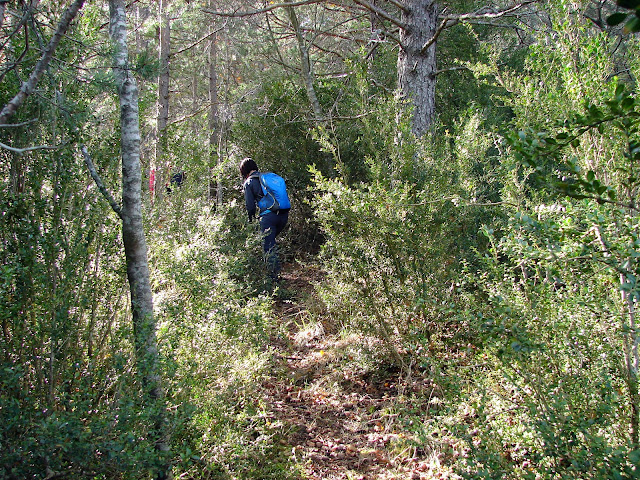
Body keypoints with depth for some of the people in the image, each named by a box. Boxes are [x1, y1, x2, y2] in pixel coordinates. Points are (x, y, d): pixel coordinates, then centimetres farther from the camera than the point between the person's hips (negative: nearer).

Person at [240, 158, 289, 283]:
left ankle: (274, 276, 2)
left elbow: (250, 205, 1)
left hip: (267, 216, -6)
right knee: (271, 241, 24)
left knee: (268, 245, 2)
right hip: (284, 214, 6)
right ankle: (276, 269, 25)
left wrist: (251, 220, 16)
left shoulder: (248, 183, 5)